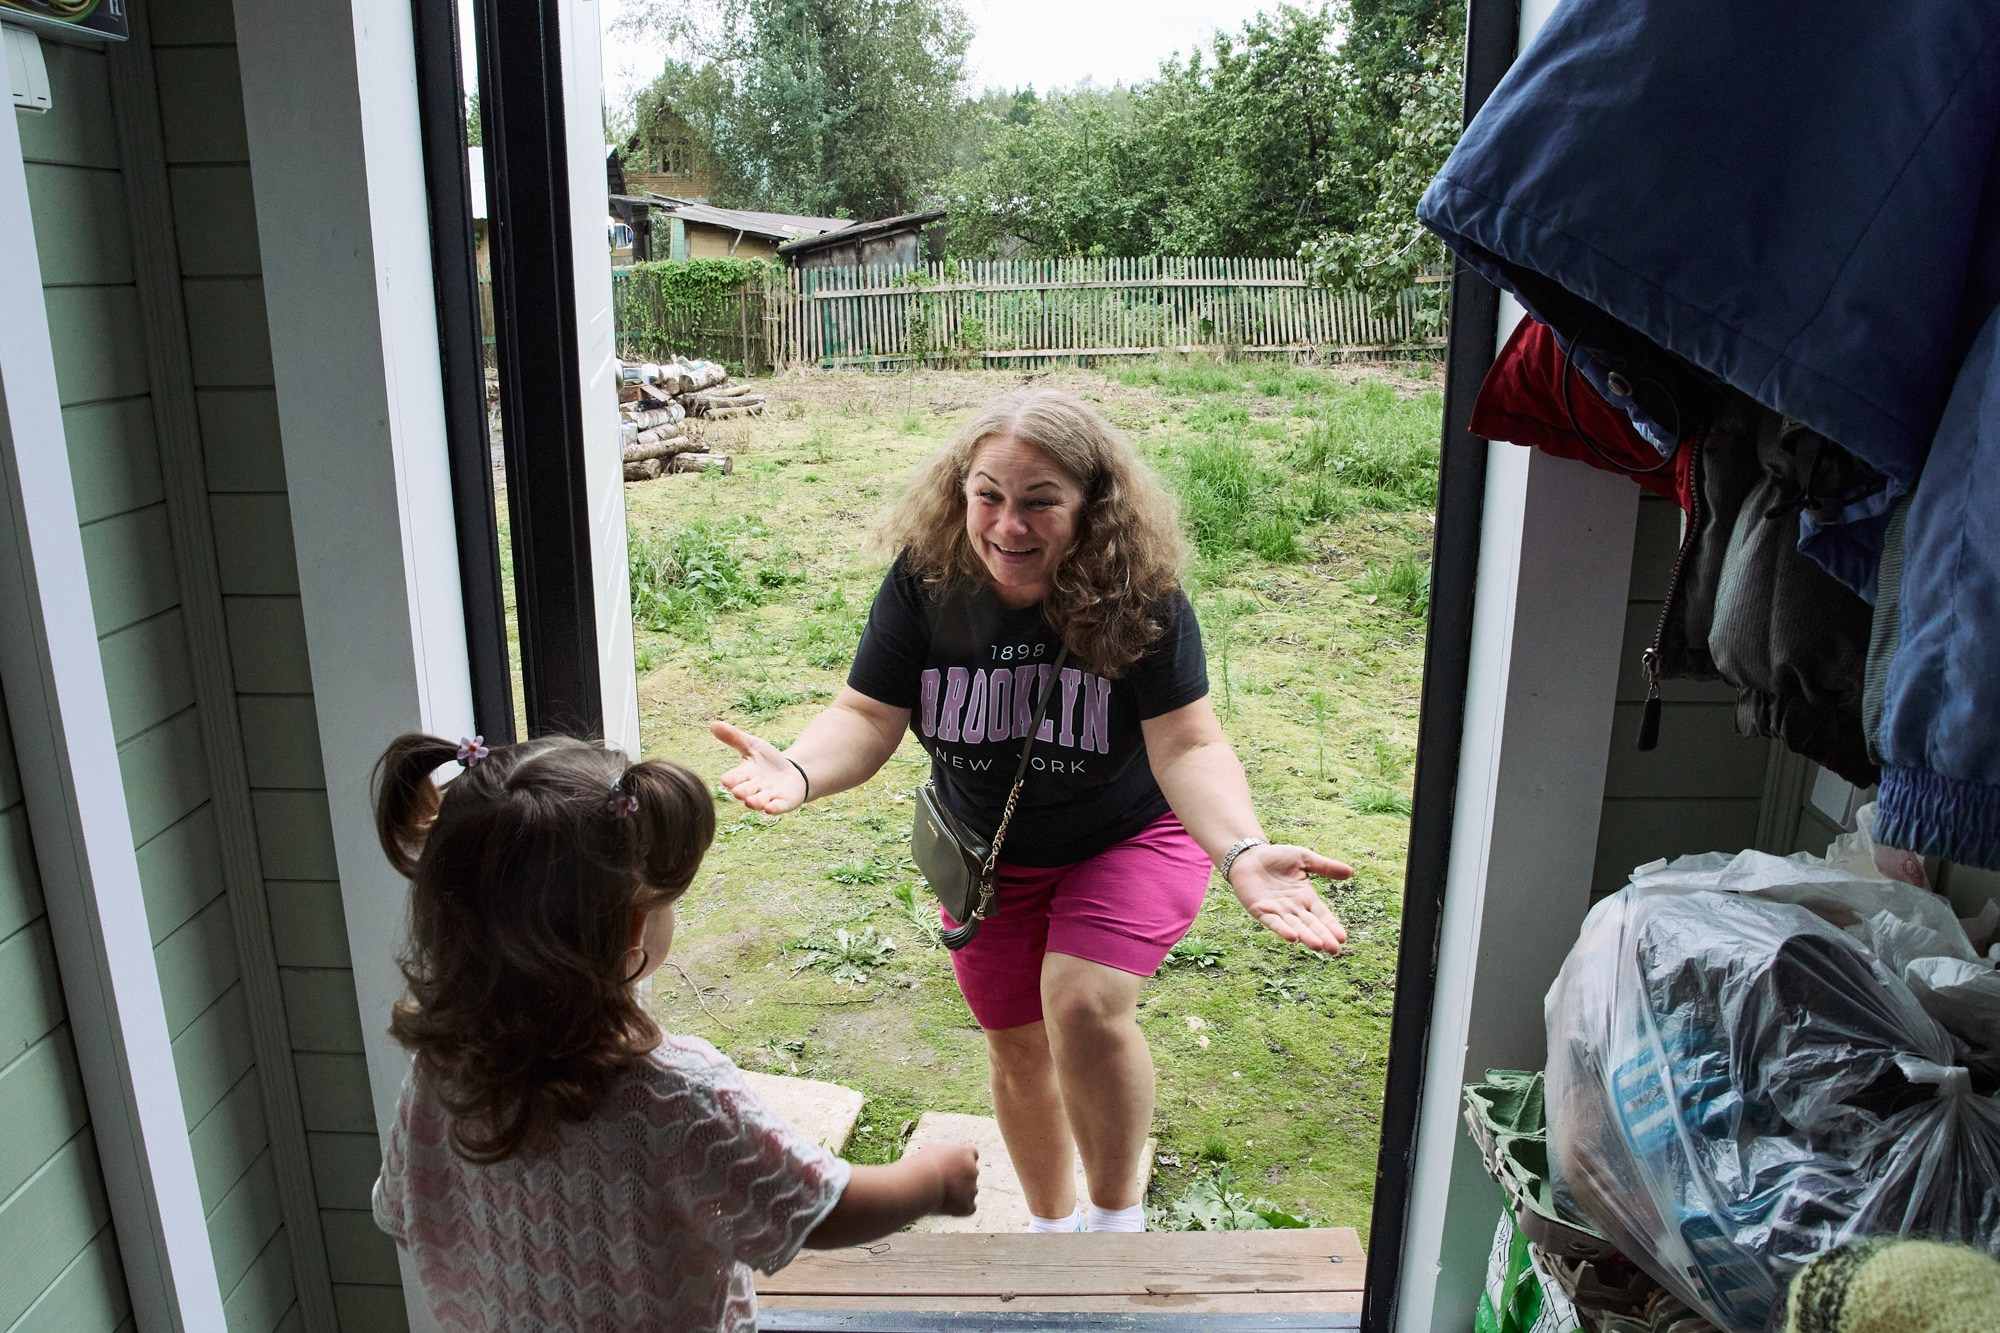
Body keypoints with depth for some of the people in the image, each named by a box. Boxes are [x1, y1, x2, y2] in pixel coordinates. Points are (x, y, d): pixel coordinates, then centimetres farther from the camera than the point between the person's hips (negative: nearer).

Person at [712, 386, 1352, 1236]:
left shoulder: (1140, 596, -27)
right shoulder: (925, 582, -20)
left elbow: (1187, 744, -30)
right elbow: (868, 715, -21)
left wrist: (1244, 851, -48)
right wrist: (798, 770, -42)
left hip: (1129, 838, -3)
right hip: (988, 854, 4)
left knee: (1084, 1006, -27)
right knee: (1017, 1047, 16)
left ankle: (1118, 1214, 3)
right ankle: (1050, 1225, 45)